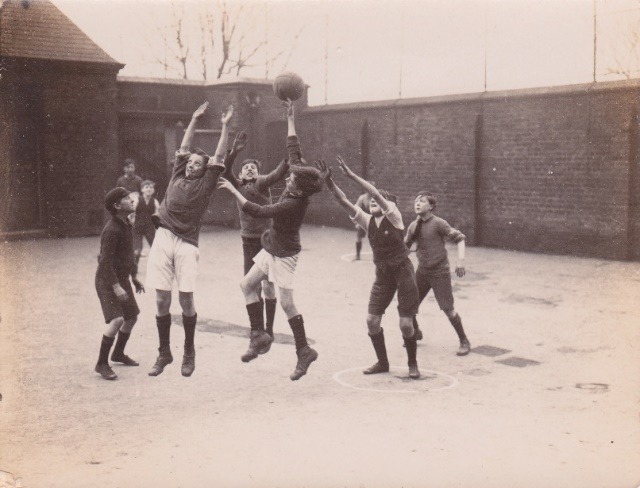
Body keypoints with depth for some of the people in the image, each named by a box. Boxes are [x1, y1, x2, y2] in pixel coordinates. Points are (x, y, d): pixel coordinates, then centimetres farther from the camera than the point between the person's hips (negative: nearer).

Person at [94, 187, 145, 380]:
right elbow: (105, 261, -25)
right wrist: (116, 287, -28)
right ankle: (101, 363, -8)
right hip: (107, 280, -9)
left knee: (132, 316, 16)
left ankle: (118, 353, 36)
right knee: (116, 320, -20)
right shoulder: (111, 230, -22)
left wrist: (134, 277, 22)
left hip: (122, 278, 9)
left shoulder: (127, 225, 7)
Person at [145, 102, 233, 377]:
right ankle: (164, 353, 16)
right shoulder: (177, 177, 17)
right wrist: (195, 119, 26)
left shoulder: (205, 184, 8)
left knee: (186, 300, -4)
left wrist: (225, 126, 6)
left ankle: (189, 353, 13)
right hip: (163, 239, 3)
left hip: (187, 244, -3)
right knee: (162, 300, 3)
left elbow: (219, 156, 5)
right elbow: (184, 147, 24)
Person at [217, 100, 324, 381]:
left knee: (286, 303, -6)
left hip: (284, 255, -10)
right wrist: (290, 119, 4)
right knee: (247, 284, 12)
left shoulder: (293, 204, -30)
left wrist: (233, 191, -27)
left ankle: (304, 351, 5)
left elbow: (257, 212, -32)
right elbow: (293, 149, 0)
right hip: (272, 249, 10)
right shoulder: (298, 187, -8)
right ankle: (259, 335, 16)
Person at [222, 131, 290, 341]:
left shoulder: (262, 183, -4)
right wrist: (234, 152, -27)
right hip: (249, 241, 3)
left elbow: (278, 173, -21)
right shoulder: (238, 186, 5)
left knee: (268, 286, -3)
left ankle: (269, 328, 9)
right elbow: (225, 171, -12)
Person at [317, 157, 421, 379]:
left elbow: (376, 193, -28)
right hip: (382, 274, 5)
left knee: (406, 324, -5)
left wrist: (351, 175, -32)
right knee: (372, 320, -1)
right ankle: (382, 362, 18)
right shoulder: (367, 221, 0)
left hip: (403, 272, -5)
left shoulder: (394, 217, -13)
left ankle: (412, 364, 16)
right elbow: (344, 201, -9)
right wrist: (329, 180, -22)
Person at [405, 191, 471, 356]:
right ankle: (415, 333, 34)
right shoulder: (413, 226, 4)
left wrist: (461, 259, -23)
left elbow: (459, 238, -12)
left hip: (440, 272, -6)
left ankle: (464, 342, 12)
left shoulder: (438, 223, -13)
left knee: (448, 309, -7)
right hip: (422, 272, 6)